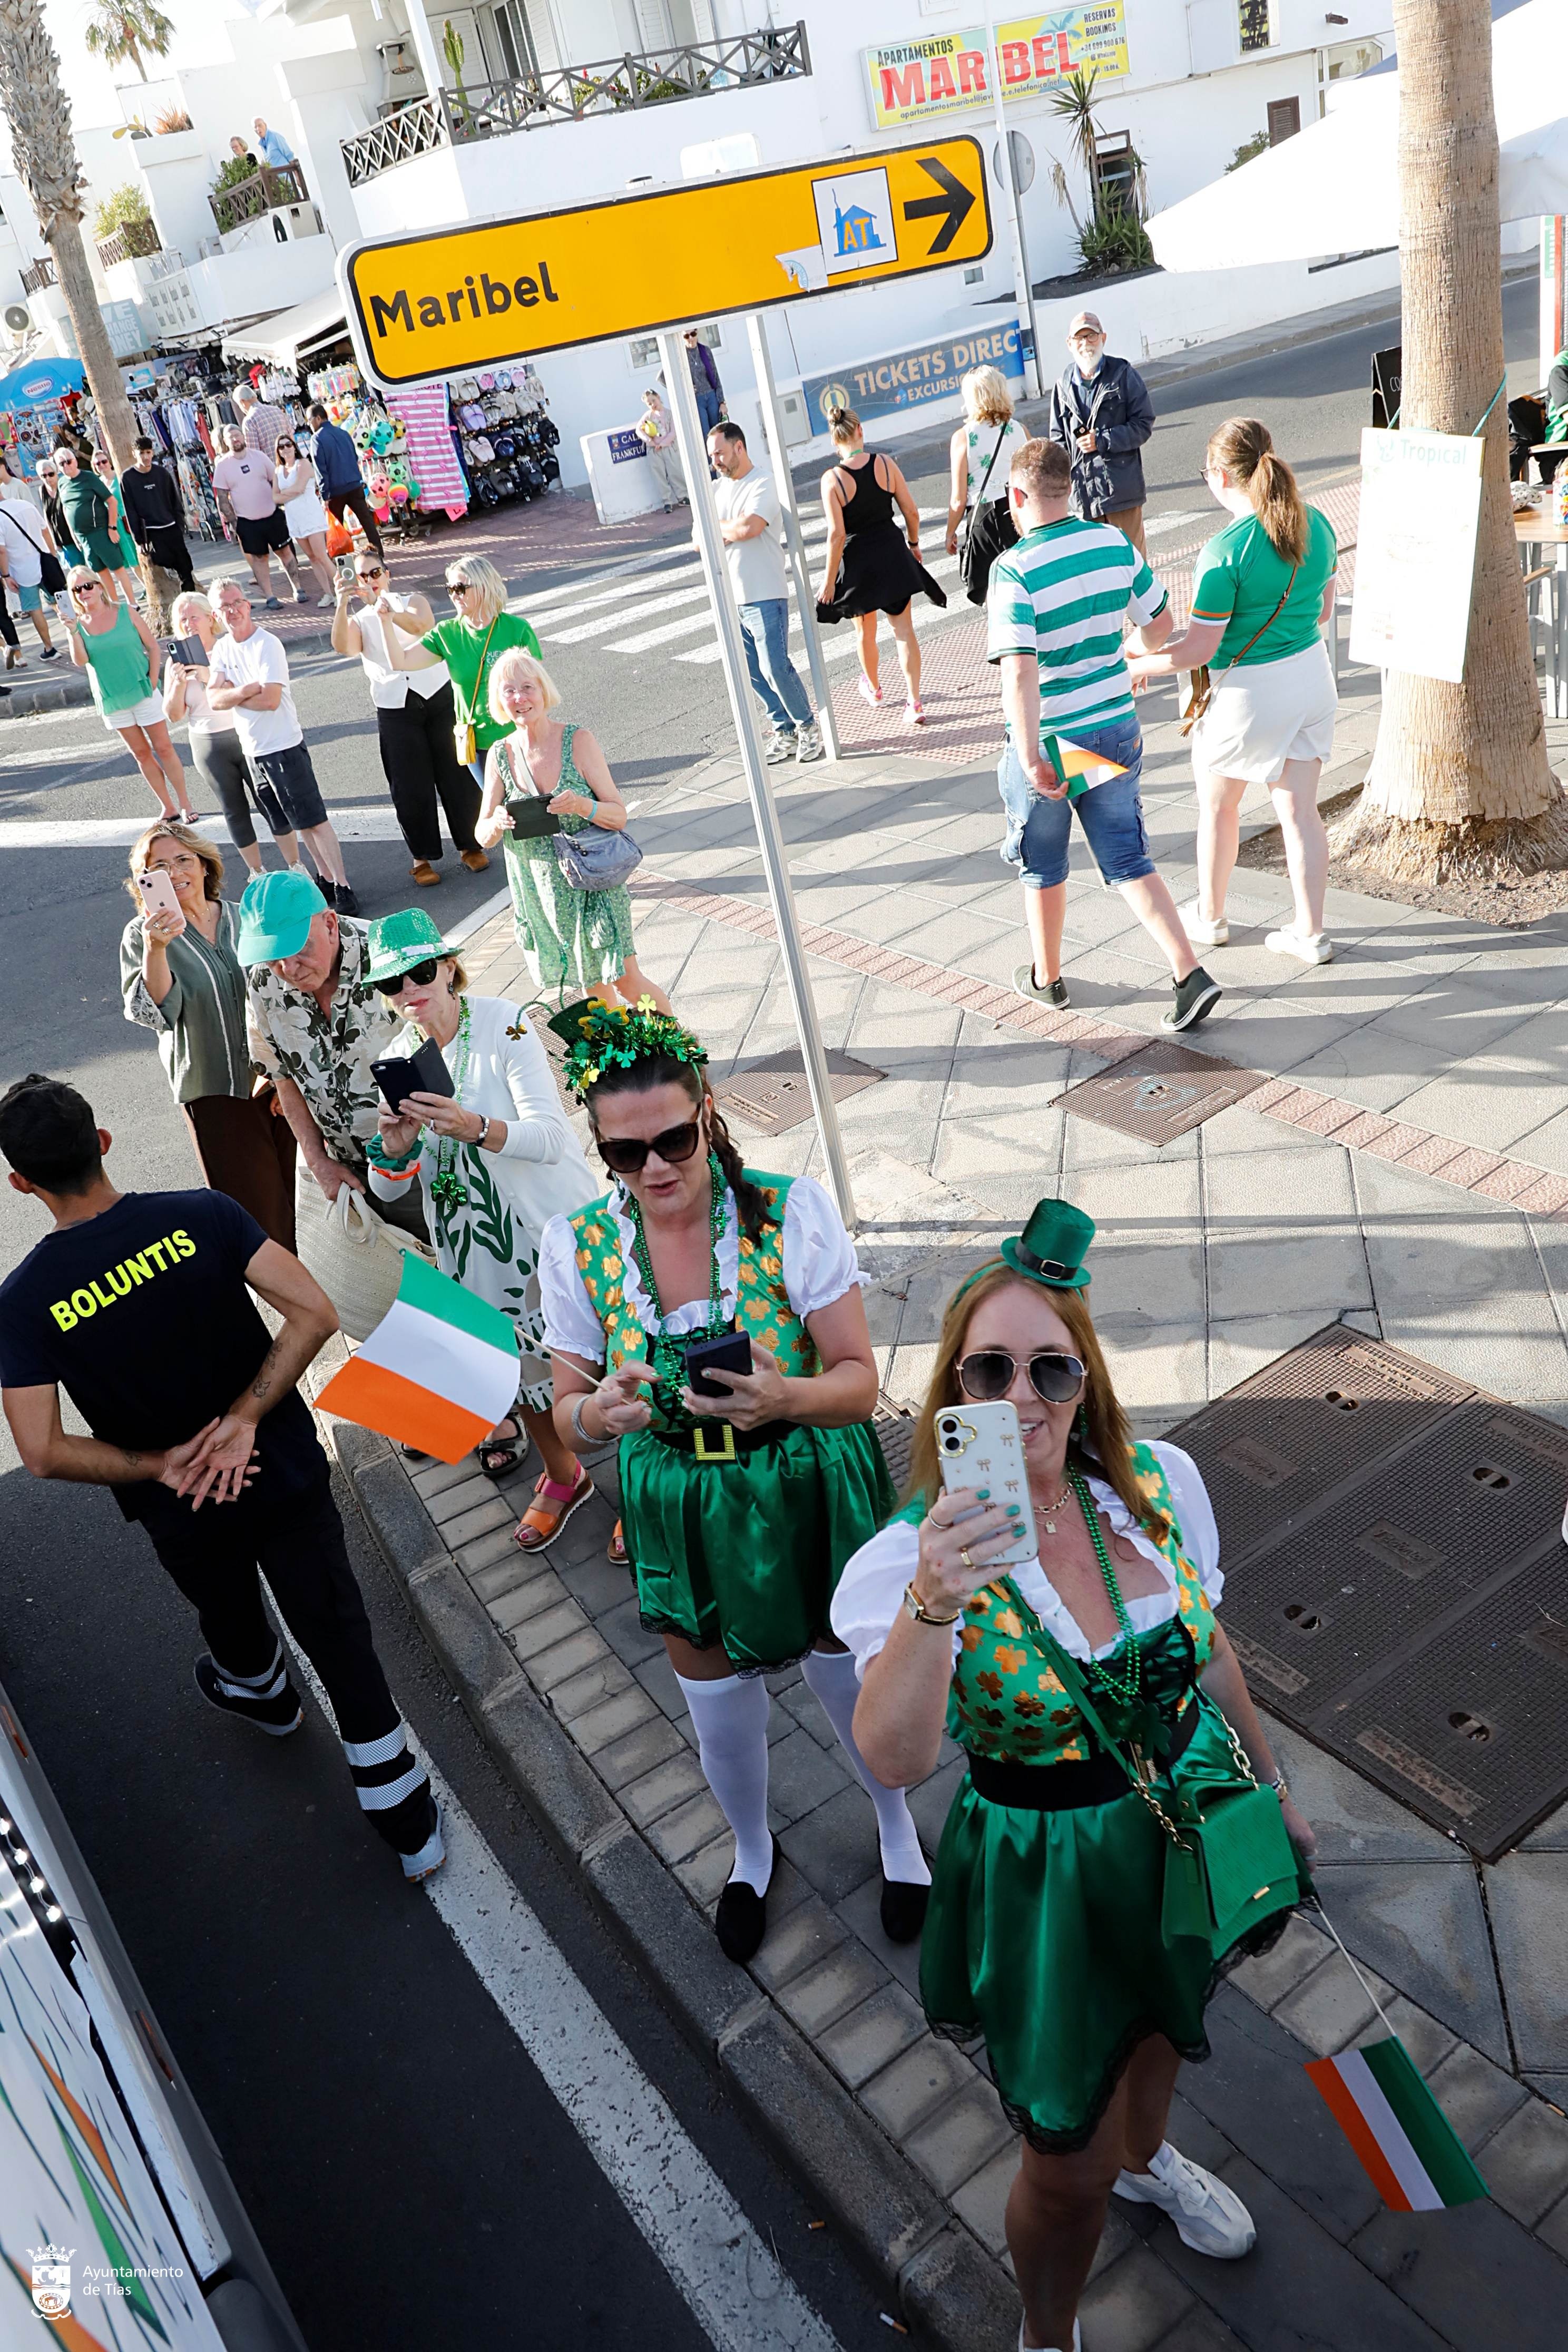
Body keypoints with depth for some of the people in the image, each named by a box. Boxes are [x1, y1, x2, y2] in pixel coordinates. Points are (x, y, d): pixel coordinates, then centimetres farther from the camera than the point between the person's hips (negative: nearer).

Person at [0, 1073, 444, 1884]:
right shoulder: (203, 1217, -17)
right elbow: (313, 1314, -22)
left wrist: (159, 1467, -9)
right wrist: (244, 1417, -18)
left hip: (184, 1514, 0)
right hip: (289, 1471, 0)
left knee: (229, 1616, 32)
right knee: (338, 1633, 14)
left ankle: (260, 1692, 66)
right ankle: (406, 1818, 23)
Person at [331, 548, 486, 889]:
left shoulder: (413, 602, 8)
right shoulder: (358, 621, 11)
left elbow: (421, 624, -17)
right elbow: (342, 646, -13)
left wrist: (383, 608, -30)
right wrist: (342, 604, -26)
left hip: (438, 696, -1)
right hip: (395, 709, 1)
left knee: (456, 774, 4)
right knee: (411, 787, 1)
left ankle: (470, 845, 19)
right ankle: (423, 857, 14)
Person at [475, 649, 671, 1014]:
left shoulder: (578, 740, -11)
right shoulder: (500, 755, -2)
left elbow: (619, 816, -10)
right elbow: (482, 836, 3)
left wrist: (580, 806, -31)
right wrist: (496, 824, -21)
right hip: (541, 890, 3)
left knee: (626, 981, -4)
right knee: (592, 988, 14)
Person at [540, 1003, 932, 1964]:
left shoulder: (791, 1209, -20)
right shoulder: (578, 1244, -12)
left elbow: (859, 1380, -17)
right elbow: (569, 1408, -3)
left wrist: (784, 1398, -39)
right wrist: (600, 1414, -28)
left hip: (814, 1494, -2)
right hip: (683, 1515, 2)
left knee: (850, 1675, 18)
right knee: (719, 1704, 20)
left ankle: (896, 1822, 54)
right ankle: (752, 1848, 56)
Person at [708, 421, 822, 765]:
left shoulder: (763, 483, -7)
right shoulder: (716, 490, 15)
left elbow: (749, 527, -23)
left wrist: (718, 526, -5)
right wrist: (733, 532, -8)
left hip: (765, 596, -7)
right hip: (730, 598, 7)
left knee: (776, 668, -10)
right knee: (754, 672, 8)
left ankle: (807, 727, 8)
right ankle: (784, 731, 19)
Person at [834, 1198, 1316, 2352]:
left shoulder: (1159, 1481, -13)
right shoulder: (913, 1555, -27)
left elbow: (1209, 1651, 3)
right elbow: (894, 1757, -41)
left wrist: (1272, 1784, 15)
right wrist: (931, 1604, -57)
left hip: (1194, 1824, 5)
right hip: (1049, 1873, -4)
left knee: (1161, 2027, 34)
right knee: (1069, 2176, 11)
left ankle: (1144, 2154, 69)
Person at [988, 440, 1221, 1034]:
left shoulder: (1015, 570, -20)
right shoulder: (1116, 544, -2)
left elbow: (1020, 672, -29)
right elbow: (1160, 623, 9)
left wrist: (1031, 759, -28)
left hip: (1048, 741, -5)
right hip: (1117, 730, 5)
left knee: (1042, 866, 17)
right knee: (1127, 860, 12)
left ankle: (1045, 977, 33)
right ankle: (1190, 974, 1)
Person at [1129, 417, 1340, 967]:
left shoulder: (1226, 551, -23)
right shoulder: (1316, 525, -1)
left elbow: (1198, 648, -21)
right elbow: (1324, 611, 11)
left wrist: (1141, 665, -5)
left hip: (1248, 691, -6)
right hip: (1311, 675, 6)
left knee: (1217, 804, 17)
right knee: (1299, 810, 13)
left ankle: (1210, 917, 33)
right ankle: (1310, 933, 18)